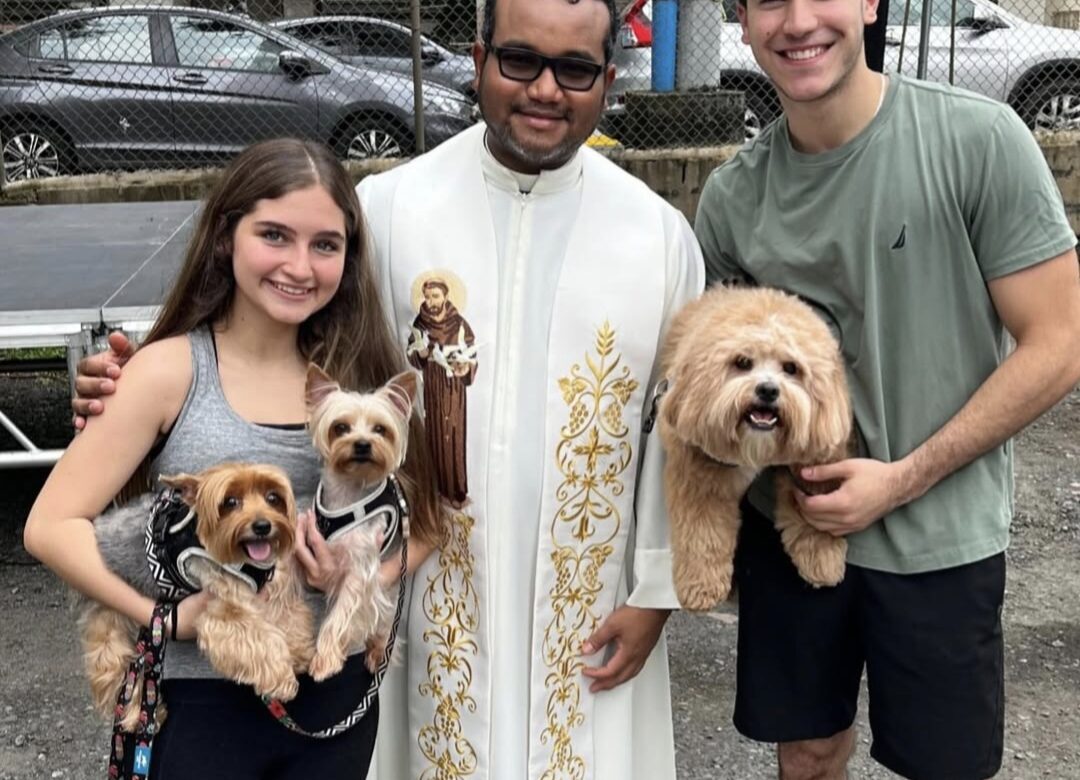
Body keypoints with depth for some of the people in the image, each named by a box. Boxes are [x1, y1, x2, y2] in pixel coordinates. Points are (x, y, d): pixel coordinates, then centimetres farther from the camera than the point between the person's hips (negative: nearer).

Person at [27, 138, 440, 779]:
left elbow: (420, 523, 4)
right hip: (201, 701, -3)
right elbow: (52, 525, -11)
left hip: (335, 694, 4)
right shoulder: (171, 371, -11)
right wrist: (168, 615, -20)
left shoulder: (357, 374, -3)